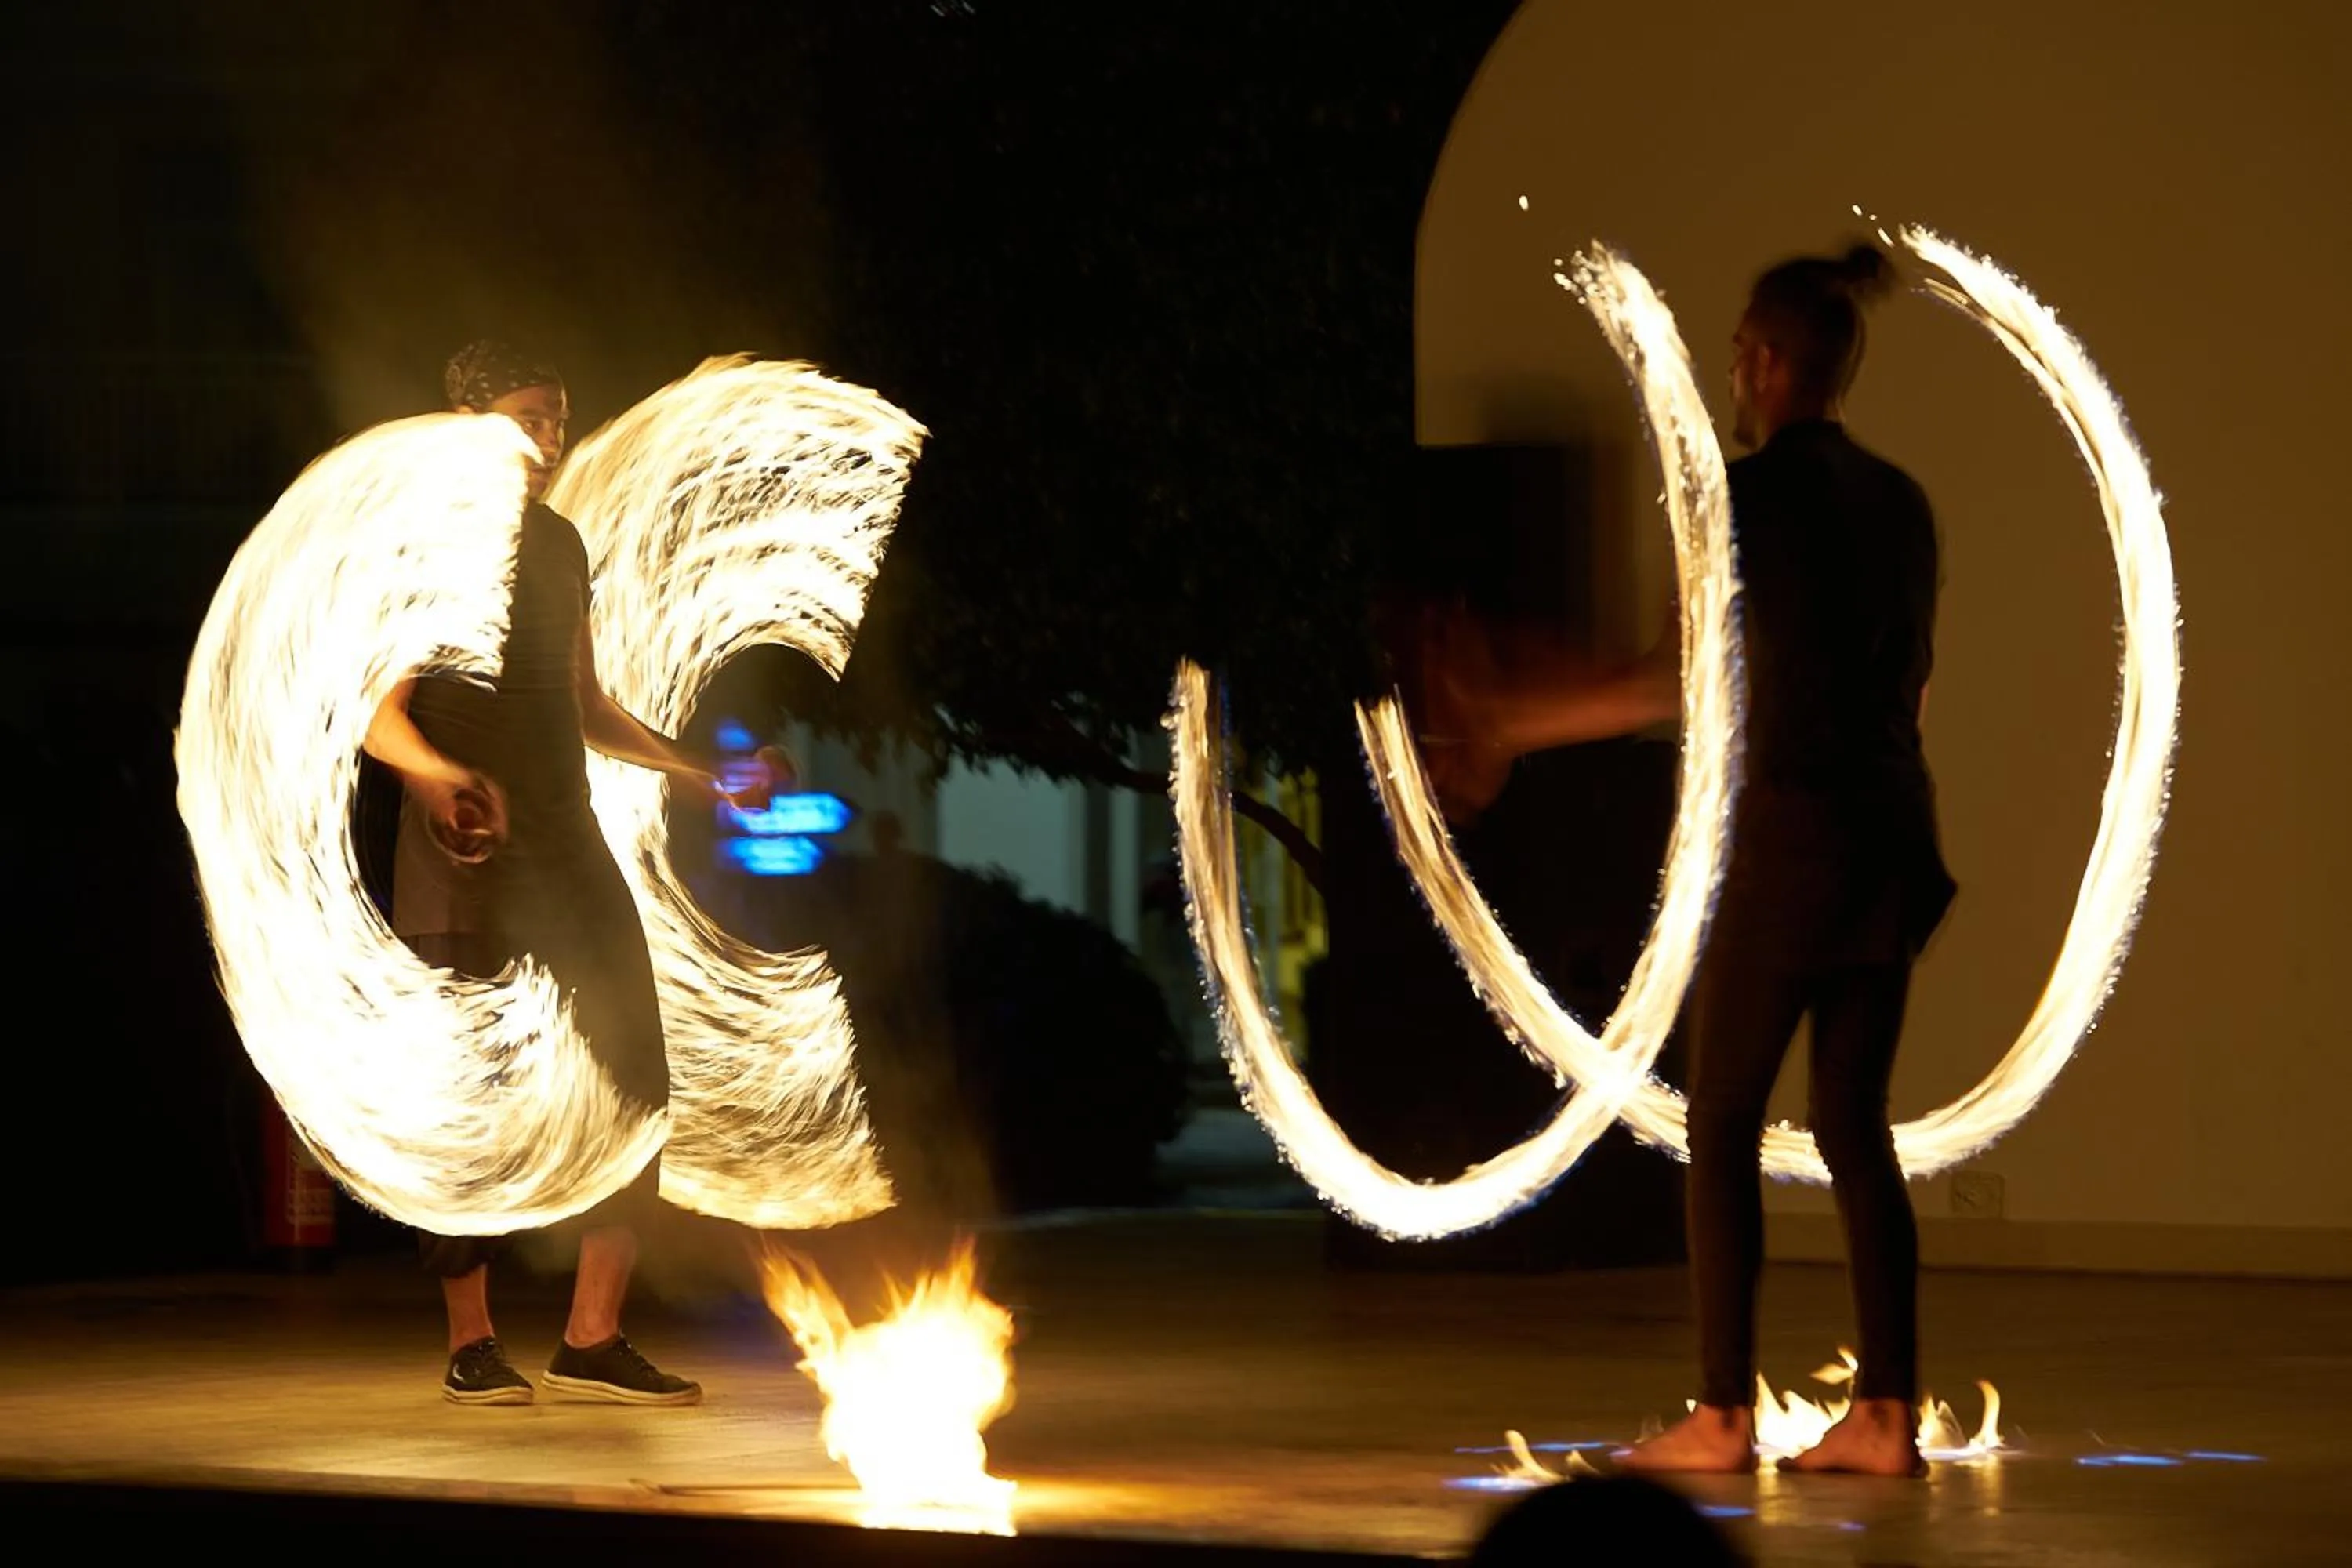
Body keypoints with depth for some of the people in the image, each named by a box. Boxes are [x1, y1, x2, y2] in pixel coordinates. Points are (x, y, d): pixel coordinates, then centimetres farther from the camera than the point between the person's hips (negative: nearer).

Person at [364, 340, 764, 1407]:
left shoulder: (560, 547, 16)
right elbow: (378, 712, -14)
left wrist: (693, 769, 20)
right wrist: (434, 769, -34)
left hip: (566, 846, 6)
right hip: (461, 861, -6)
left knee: (632, 1081, -2)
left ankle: (593, 1341, 2)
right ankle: (471, 1345, 8)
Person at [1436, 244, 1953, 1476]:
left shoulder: (1756, 490, -10)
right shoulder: (1899, 500, 12)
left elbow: (1684, 680, -13)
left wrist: (1514, 723, -8)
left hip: (1793, 830, -7)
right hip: (1894, 834, 7)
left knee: (1722, 1121, 1)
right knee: (1853, 1121, 8)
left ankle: (1722, 1416, 0)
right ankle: (1887, 1415, 3)